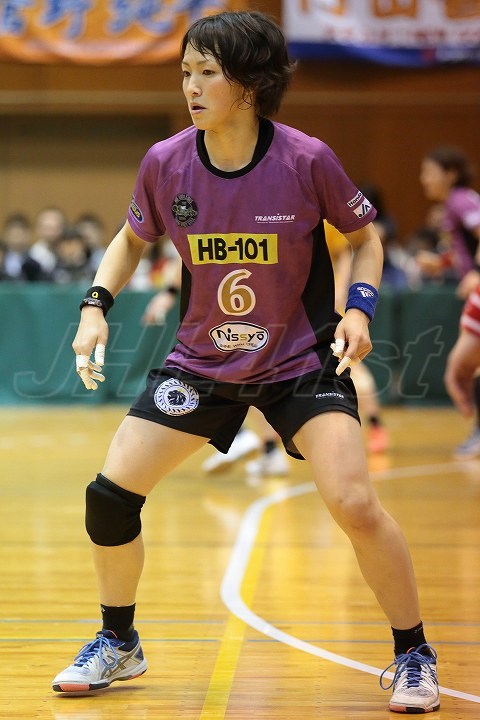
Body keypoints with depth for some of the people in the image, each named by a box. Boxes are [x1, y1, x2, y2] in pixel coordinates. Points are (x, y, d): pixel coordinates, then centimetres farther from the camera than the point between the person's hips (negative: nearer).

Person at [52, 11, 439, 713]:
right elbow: (131, 240, 10)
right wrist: (96, 305, -5)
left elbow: (366, 236, 0)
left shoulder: (306, 160, -18)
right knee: (110, 492, -4)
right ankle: (118, 642, 22)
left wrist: (360, 307, -17)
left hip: (301, 359, -3)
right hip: (201, 360, 3)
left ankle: (414, 654, 2)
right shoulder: (165, 162, -10)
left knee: (354, 503, -20)